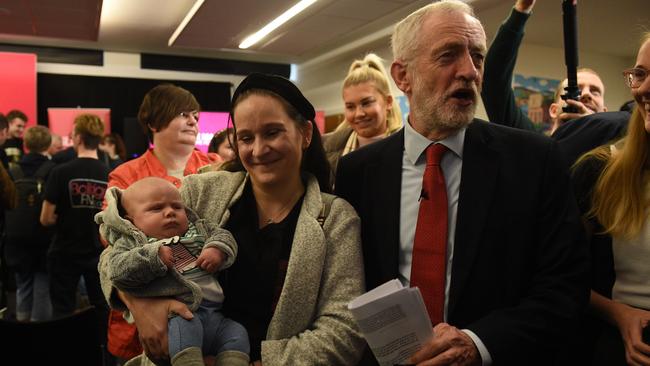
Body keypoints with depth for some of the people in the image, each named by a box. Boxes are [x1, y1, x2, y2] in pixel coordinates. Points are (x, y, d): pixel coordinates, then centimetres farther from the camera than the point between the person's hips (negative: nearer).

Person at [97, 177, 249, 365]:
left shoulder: (197, 228, 17)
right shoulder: (131, 242, 5)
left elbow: (222, 235, 16)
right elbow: (119, 272, -10)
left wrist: (218, 250, -5)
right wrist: (153, 256, -19)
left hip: (212, 312, 6)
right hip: (175, 314, -5)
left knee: (237, 333, -6)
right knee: (184, 326, -34)